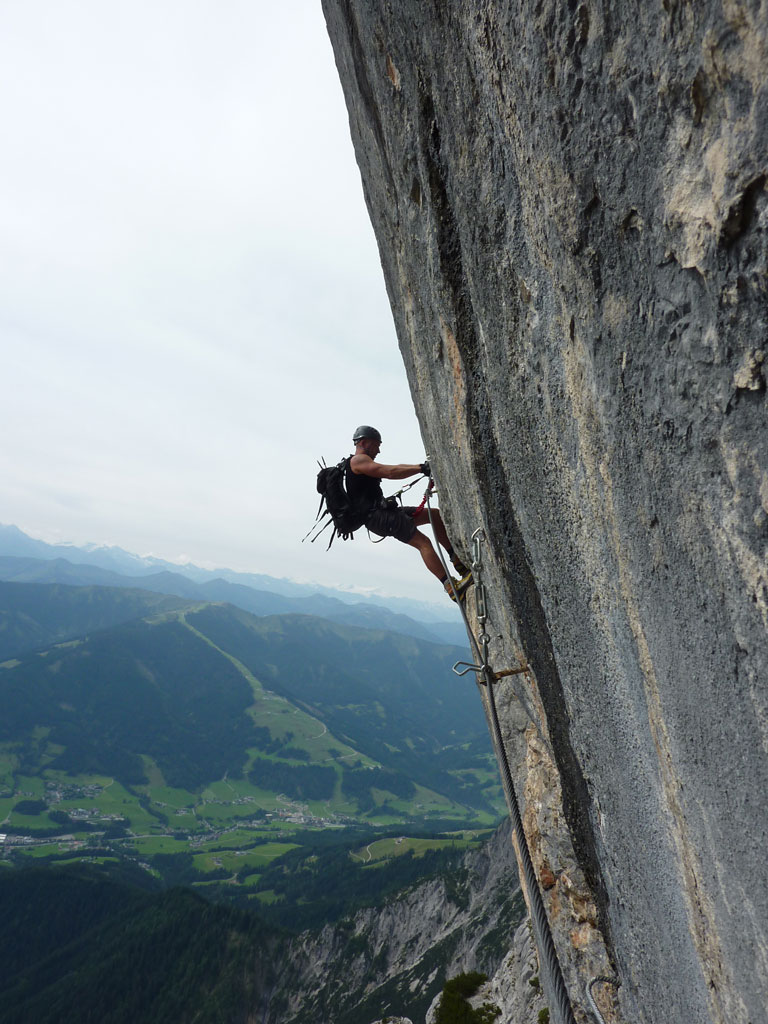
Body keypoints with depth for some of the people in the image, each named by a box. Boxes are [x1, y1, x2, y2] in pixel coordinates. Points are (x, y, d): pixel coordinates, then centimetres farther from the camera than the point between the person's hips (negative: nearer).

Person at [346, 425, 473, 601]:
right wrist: (421, 468, -18)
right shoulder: (358, 460, -6)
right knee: (423, 543, -20)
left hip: (383, 512, 11)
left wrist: (422, 466, 9)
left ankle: (460, 563, 8)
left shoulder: (365, 464, 27)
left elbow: (397, 467, 21)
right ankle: (452, 588, -23)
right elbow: (390, 472, -19)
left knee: (436, 515, 8)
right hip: (376, 515, -11)